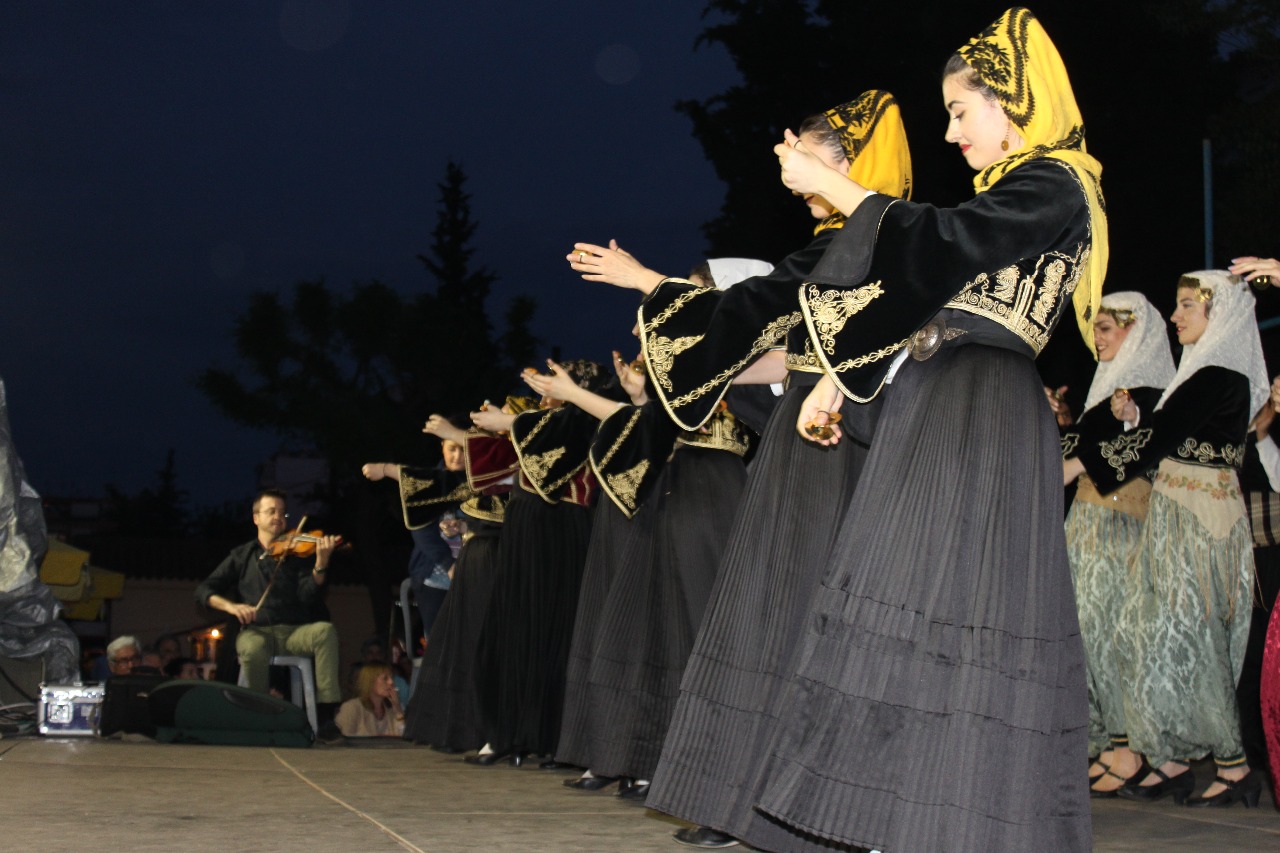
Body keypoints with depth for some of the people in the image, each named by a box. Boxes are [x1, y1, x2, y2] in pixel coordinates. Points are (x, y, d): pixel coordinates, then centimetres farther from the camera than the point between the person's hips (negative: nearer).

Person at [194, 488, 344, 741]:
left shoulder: (296, 552, 15)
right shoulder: (242, 556, 17)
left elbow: (308, 595, -2)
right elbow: (203, 590, 11)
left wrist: (321, 564, -20)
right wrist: (230, 606, -10)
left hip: (294, 632, 1)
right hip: (256, 631, -1)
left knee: (325, 630, -31)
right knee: (253, 649, -37)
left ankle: (325, 713, -33)